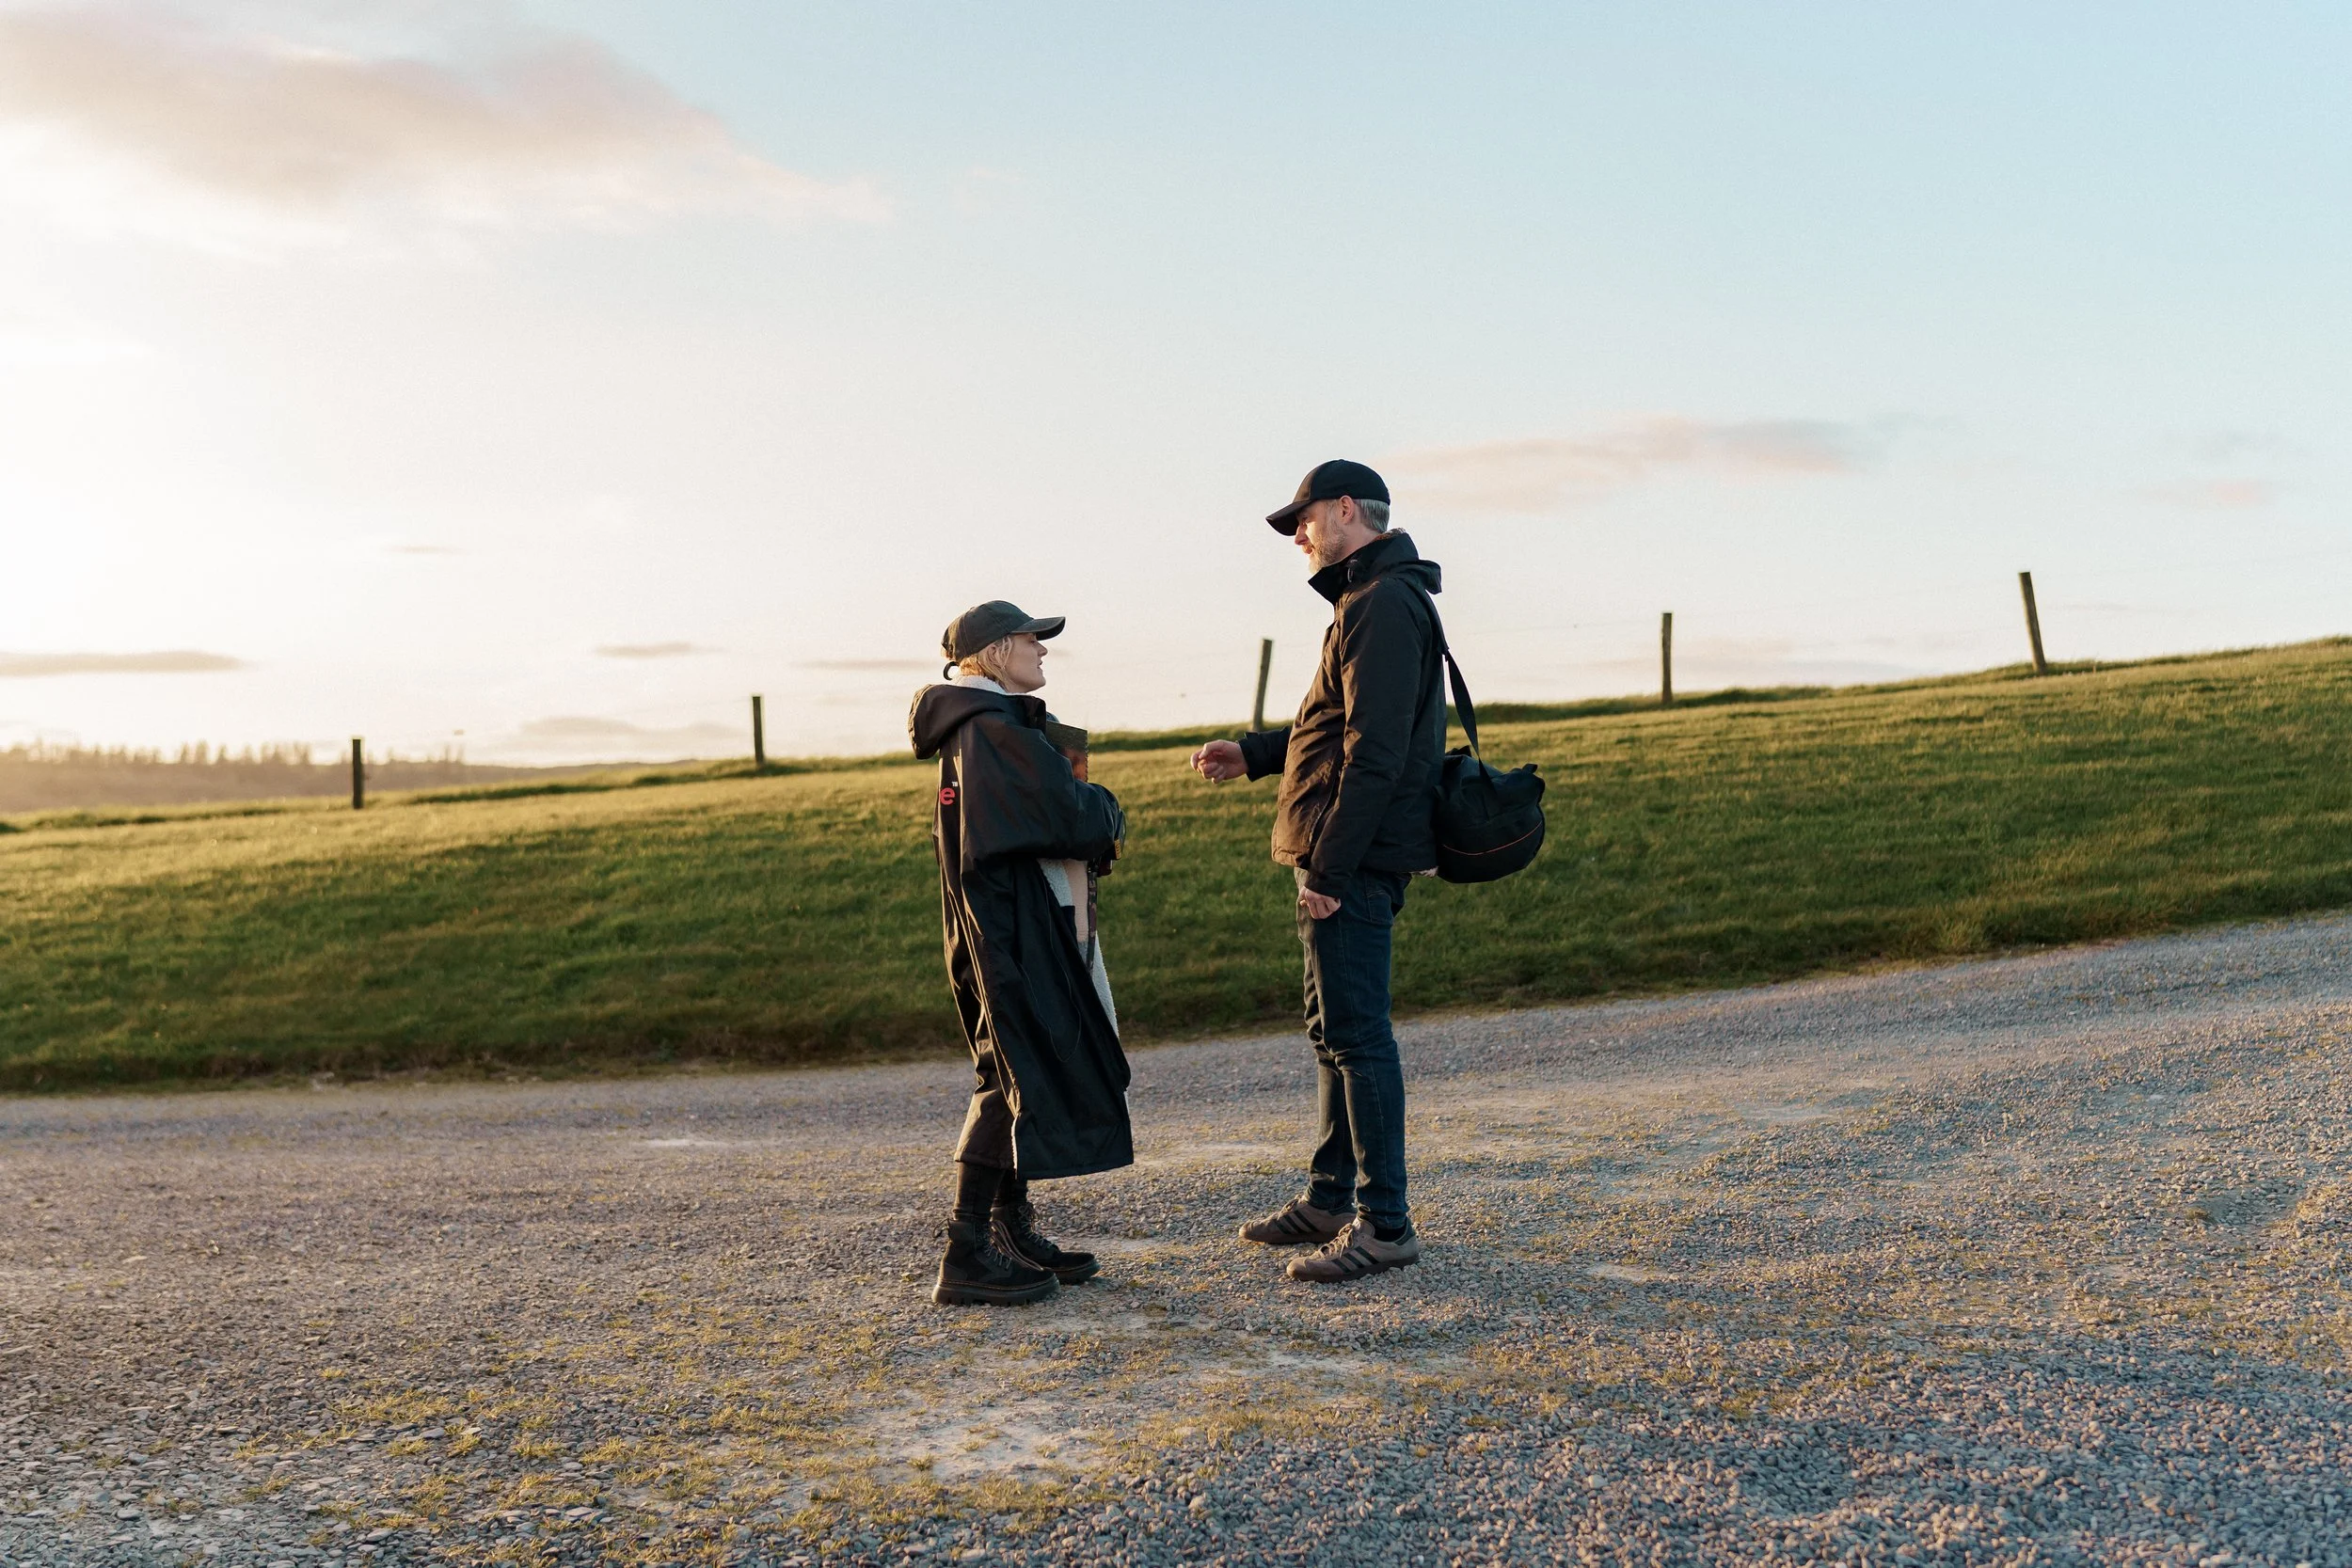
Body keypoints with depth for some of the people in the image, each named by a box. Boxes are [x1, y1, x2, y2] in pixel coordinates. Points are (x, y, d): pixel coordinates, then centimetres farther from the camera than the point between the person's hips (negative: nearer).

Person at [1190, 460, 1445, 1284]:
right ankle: (1330, 1198, 26)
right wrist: (1254, 753, 16)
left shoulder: (1383, 606, -15)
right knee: (1333, 1029, 16)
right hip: (1346, 861, 11)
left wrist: (1330, 869, -23)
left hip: (1354, 861, -11)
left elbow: (1375, 752, -23)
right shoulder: (1373, 601, 19)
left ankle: (1384, 1222, 0)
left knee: (1356, 1033, -7)